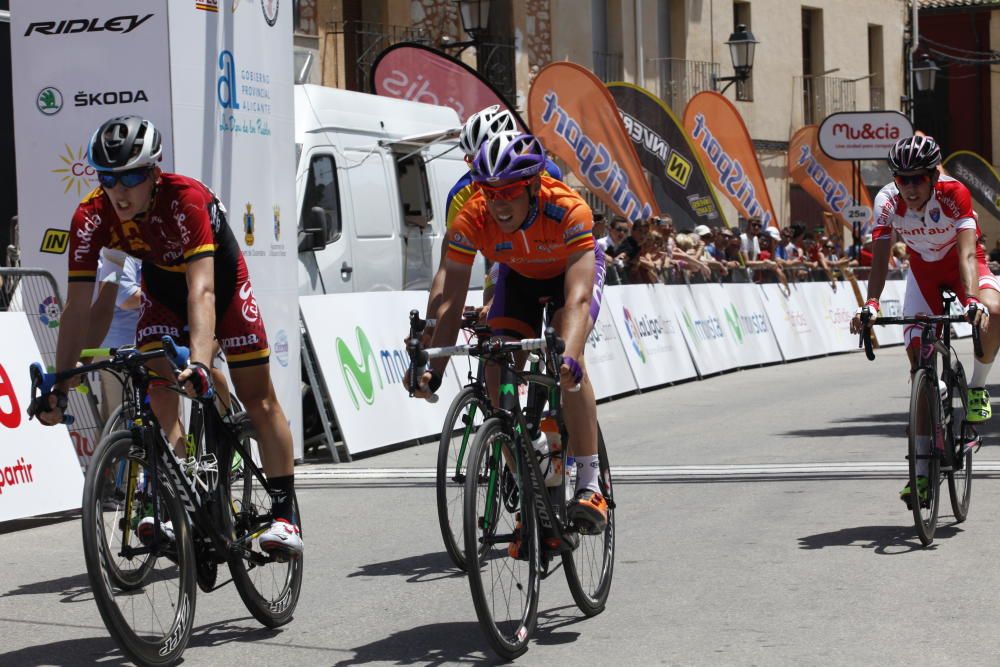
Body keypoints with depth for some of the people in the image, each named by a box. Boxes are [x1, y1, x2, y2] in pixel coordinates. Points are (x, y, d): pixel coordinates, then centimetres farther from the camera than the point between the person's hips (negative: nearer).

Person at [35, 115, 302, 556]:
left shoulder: (186, 200, -39)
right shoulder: (91, 217, -27)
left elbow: (202, 289, -47)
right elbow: (77, 306, -25)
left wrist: (200, 361, -61)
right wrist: (59, 386, -32)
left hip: (221, 279, -3)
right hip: (162, 286, 3)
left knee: (258, 397, -3)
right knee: (159, 392, -16)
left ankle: (285, 515, 3)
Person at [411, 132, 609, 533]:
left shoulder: (568, 210, -40)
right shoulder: (470, 219, -32)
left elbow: (577, 298, -48)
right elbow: (451, 302, -31)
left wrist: (568, 355, -65)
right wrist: (431, 369, -43)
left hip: (573, 268, -3)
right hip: (517, 275, 3)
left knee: (569, 363, -28)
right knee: (497, 373, -15)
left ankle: (590, 488, -22)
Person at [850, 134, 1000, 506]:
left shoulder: (954, 194, -31)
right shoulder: (888, 201, -25)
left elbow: (967, 252, -40)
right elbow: (880, 256, -32)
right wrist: (870, 304, -48)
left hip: (962, 264, -2)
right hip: (923, 268, 2)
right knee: (919, 356, -9)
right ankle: (922, 470, -5)